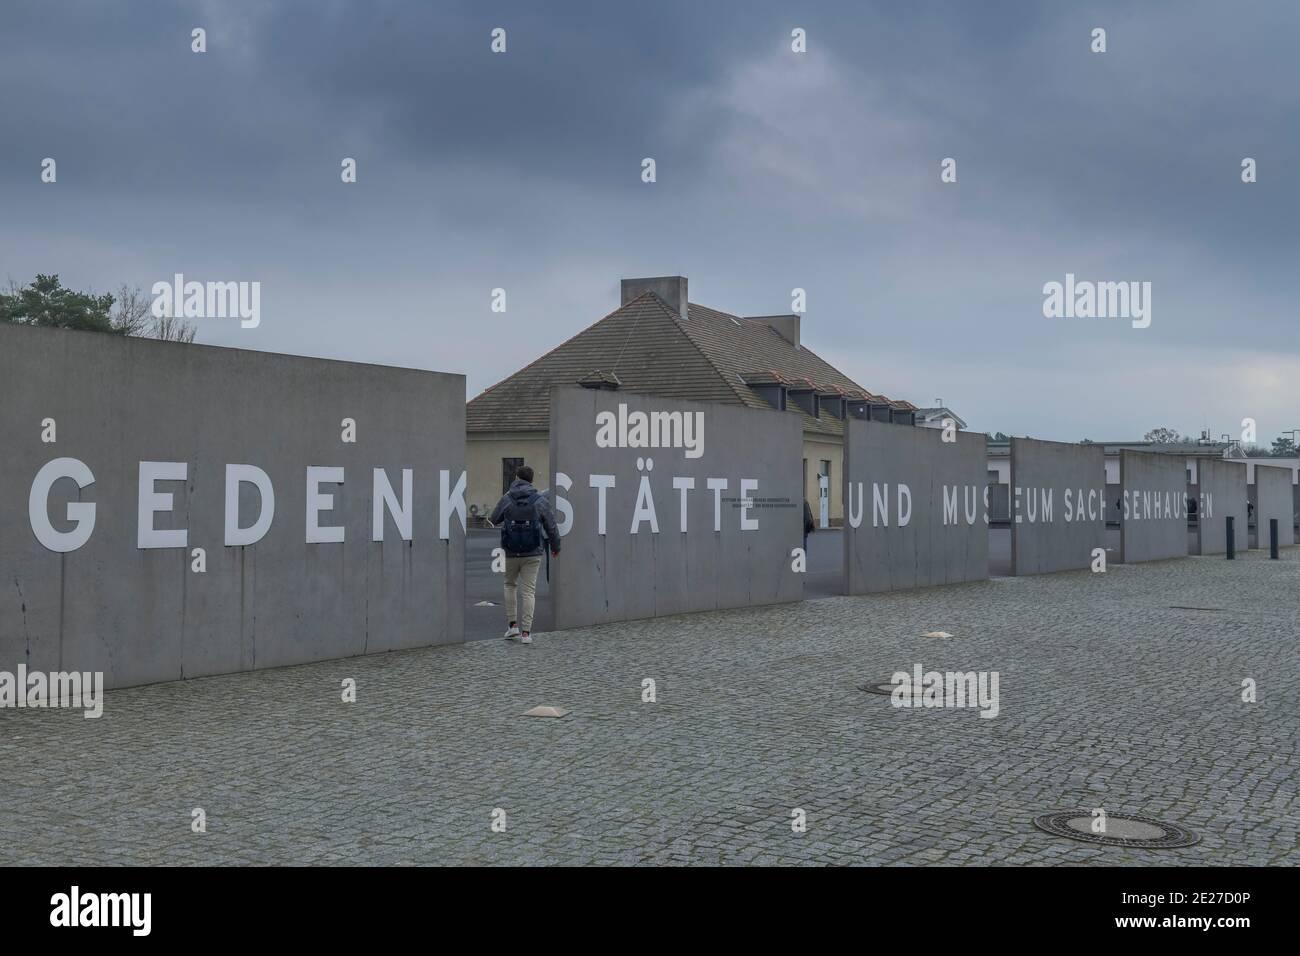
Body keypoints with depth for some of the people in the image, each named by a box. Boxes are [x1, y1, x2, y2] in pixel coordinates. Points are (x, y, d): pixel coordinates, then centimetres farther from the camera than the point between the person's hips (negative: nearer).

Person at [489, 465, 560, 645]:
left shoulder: (506, 499, -2)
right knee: (529, 591, 4)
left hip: (511, 552, 0)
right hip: (533, 554, 0)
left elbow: (493, 522, 5)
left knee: (510, 584, 21)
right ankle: (526, 632, -1)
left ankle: (513, 624, 13)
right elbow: (551, 526, 3)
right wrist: (555, 546, 17)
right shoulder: (539, 500, -2)